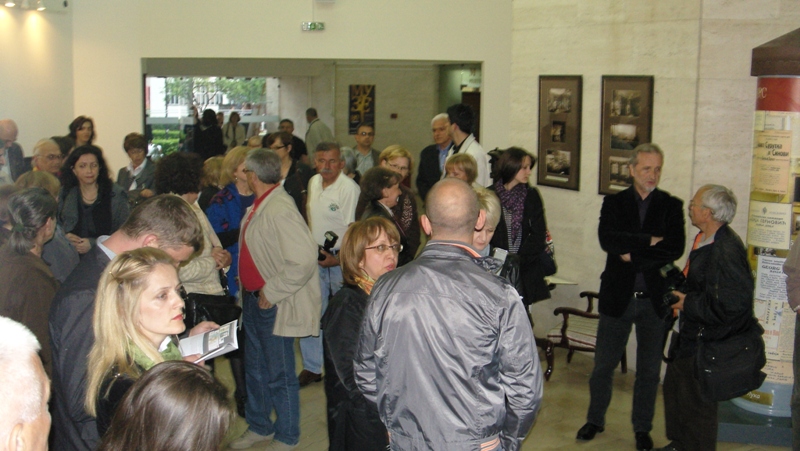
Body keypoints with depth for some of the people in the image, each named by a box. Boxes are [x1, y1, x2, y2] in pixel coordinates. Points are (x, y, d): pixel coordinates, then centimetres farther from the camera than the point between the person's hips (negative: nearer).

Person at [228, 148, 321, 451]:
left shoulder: (280, 210, -24)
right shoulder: (257, 208, 6)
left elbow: (303, 261, -31)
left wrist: (271, 292, -22)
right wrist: (248, 289, 11)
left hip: (275, 306, -9)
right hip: (254, 300, 10)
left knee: (278, 374, 5)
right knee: (255, 369, 21)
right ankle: (259, 426, 39)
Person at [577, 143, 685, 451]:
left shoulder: (671, 206, 1)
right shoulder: (613, 203, 2)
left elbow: (675, 249, -12)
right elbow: (607, 239, -15)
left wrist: (632, 255, -15)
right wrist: (650, 241, -17)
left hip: (655, 299, 0)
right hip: (617, 297, 0)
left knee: (649, 368, 11)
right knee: (603, 364, 10)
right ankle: (595, 419, 29)